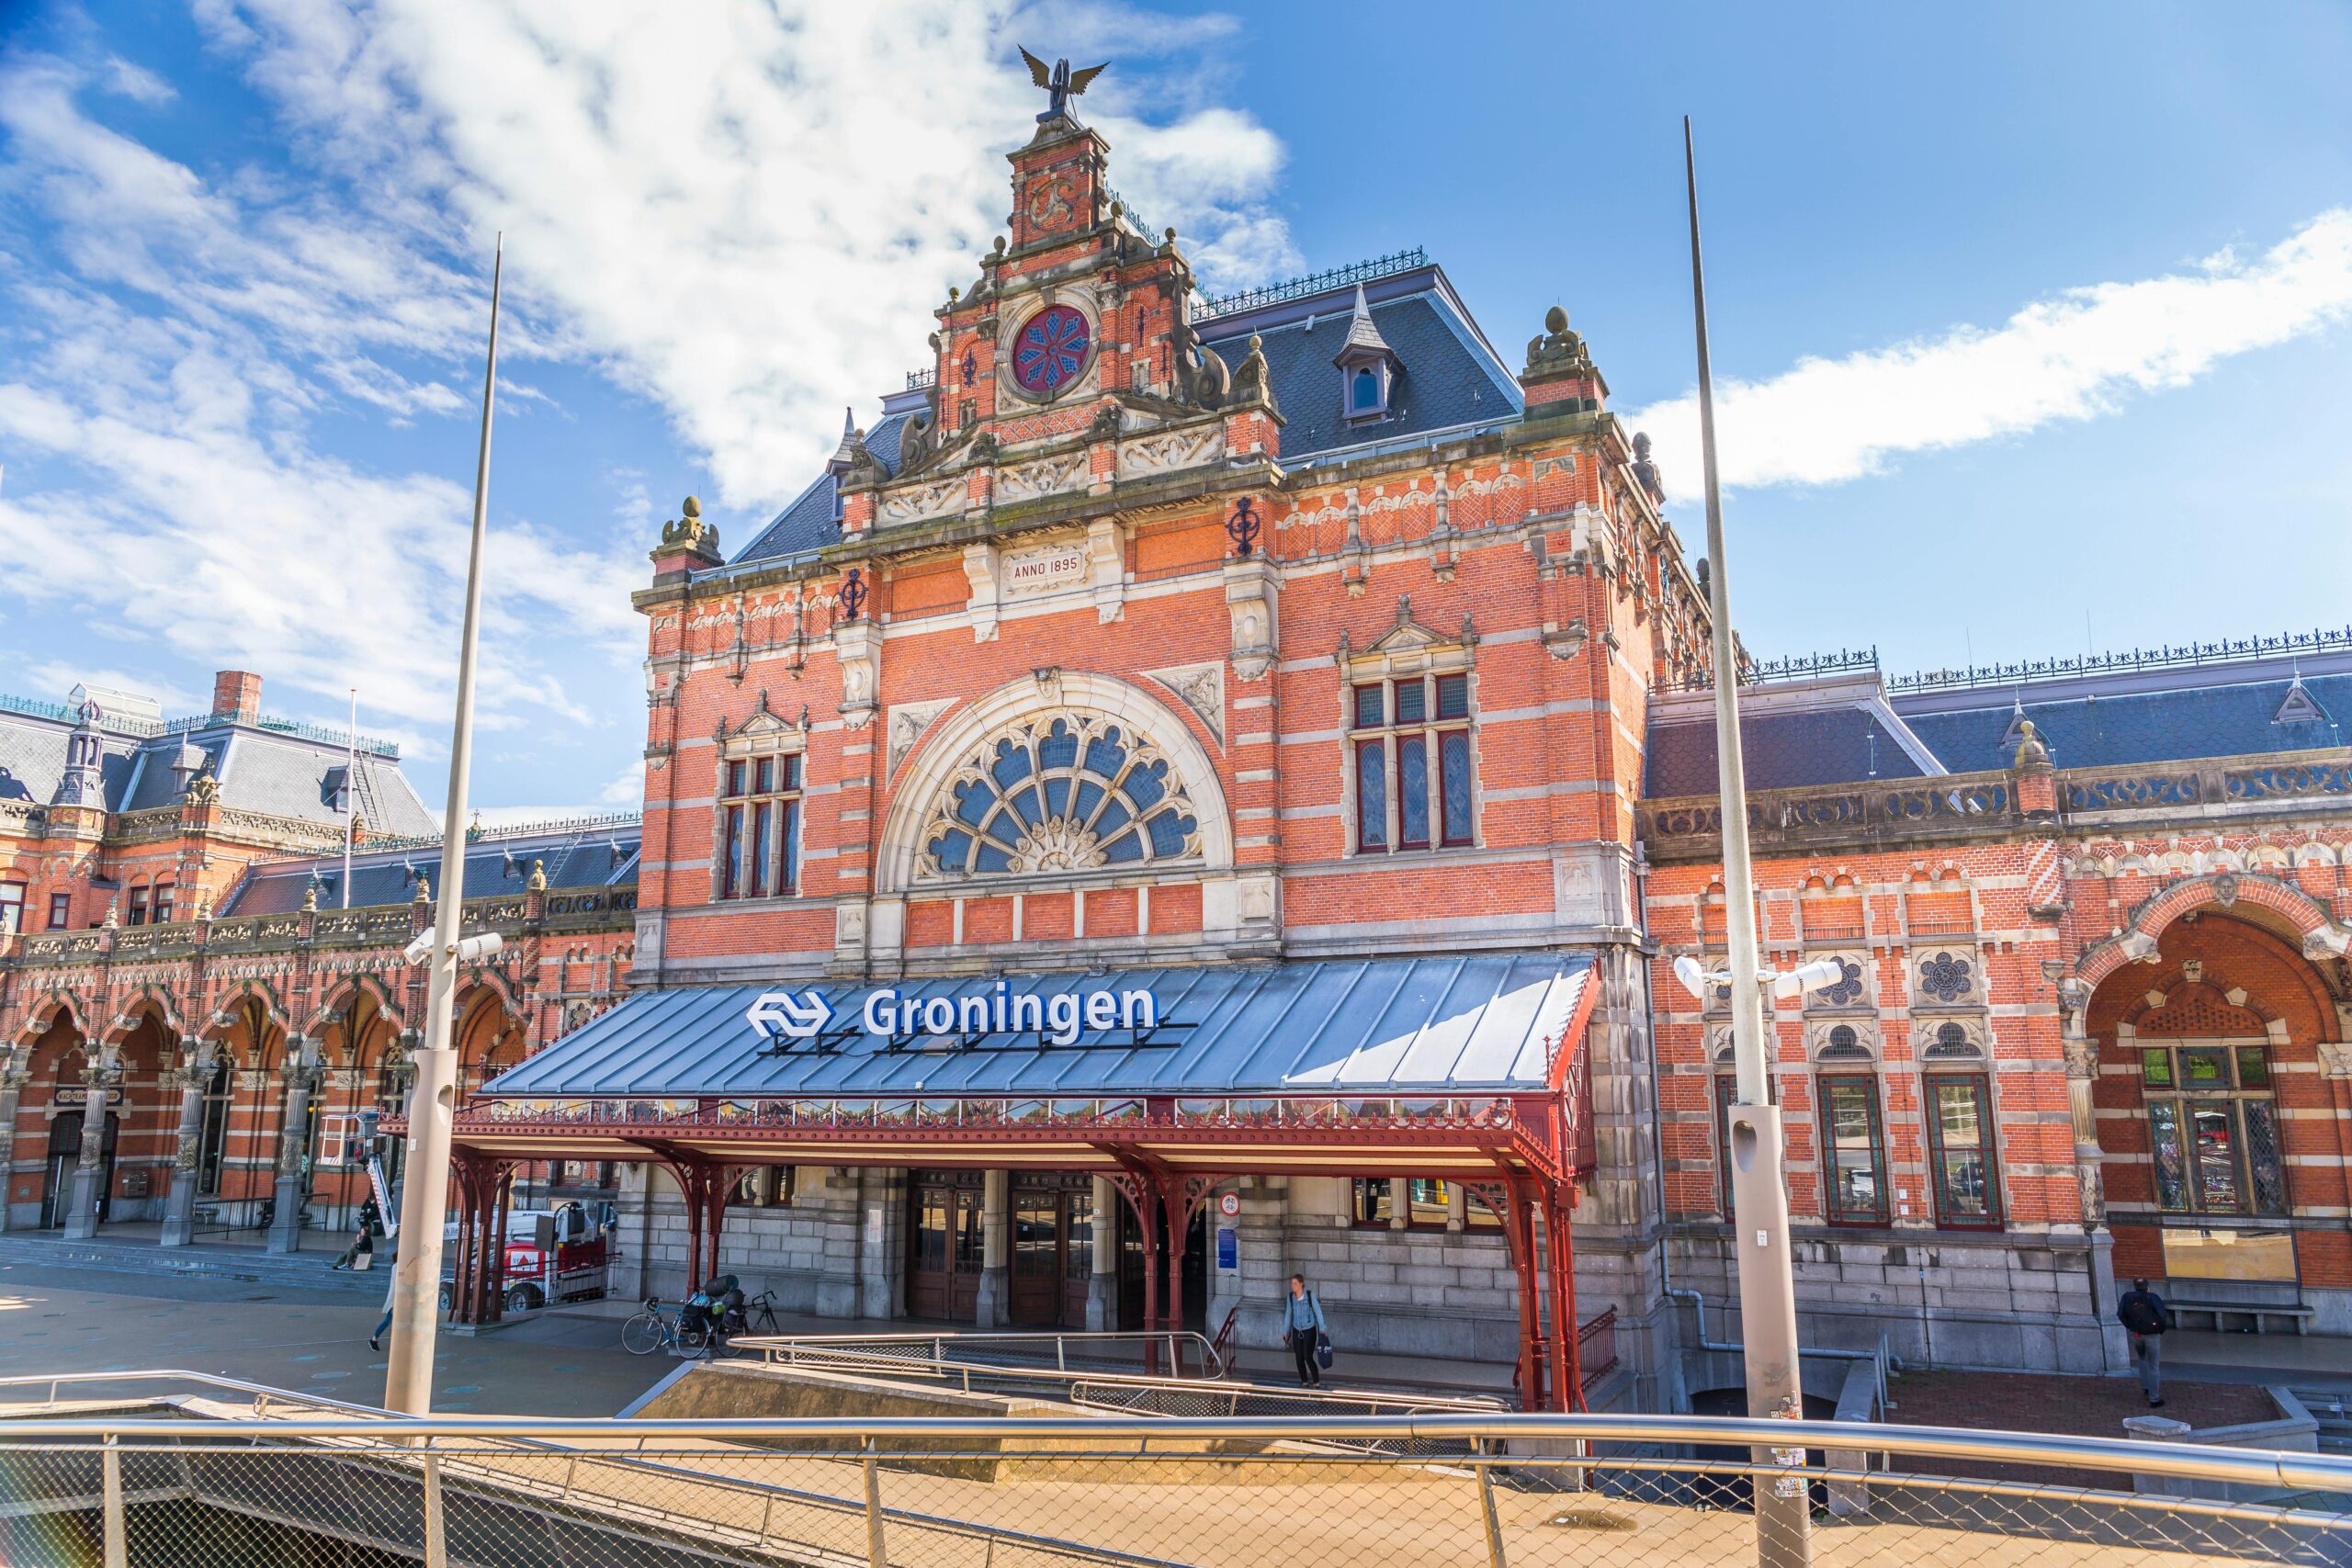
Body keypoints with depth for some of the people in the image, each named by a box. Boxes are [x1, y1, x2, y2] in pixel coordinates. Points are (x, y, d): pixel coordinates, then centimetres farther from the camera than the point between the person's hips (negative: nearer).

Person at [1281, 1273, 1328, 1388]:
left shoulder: (1310, 1295, -15)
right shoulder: (1290, 1297, -4)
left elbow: (1318, 1312, -12)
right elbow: (1288, 1314, 6)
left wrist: (1322, 1328, -15)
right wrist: (1285, 1332, 10)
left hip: (1310, 1331, -4)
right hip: (1297, 1331, 4)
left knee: (1308, 1358, -10)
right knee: (1299, 1359, 6)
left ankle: (1317, 1383, 6)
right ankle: (1304, 1383, 23)